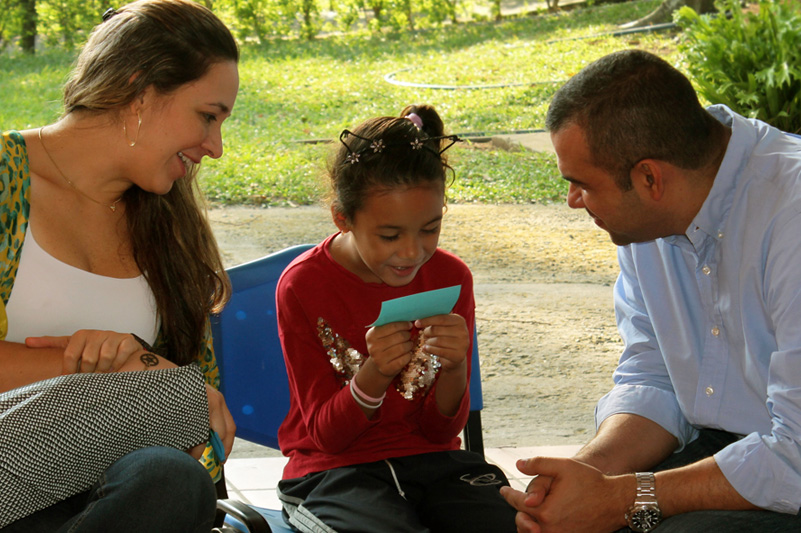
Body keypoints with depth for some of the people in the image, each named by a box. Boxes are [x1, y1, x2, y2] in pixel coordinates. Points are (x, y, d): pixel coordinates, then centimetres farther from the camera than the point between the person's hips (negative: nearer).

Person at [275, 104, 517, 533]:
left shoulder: (450, 277, -1)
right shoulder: (302, 286, -9)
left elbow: (439, 431, 1)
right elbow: (326, 435, -8)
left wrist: (454, 372, -22)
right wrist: (374, 374, -28)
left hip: (430, 458, 3)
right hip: (331, 468, -3)